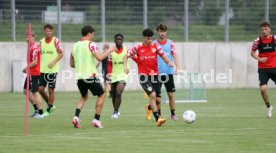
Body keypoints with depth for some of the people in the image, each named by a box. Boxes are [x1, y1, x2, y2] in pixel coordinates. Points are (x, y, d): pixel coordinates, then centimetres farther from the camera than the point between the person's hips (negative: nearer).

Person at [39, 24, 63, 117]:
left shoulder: (56, 41, -6)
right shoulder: (41, 41, 8)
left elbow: (61, 53, -5)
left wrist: (53, 62, -17)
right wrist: (39, 65, 11)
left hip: (52, 70, -5)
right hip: (43, 70, 5)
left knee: (51, 90, -1)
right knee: (40, 89, 0)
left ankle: (48, 110, 9)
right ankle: (50, 105, 20)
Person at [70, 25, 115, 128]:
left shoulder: (75, 45, 10)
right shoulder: (90, 44, -8)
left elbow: (72, 64, 15)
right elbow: (99, 57, -20)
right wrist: (109, 51, -7)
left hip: (79, 76, 6)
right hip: (90, 76, -6)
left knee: (84, 97, 24)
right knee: (101, 95, 11)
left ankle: (76, 117, 2)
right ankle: (96, 120, 6)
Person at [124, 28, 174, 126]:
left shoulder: (155, 46, 3)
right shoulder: (137, 48, -4)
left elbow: (162, 55, 1)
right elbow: (126, 55, 0)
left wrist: (168, 62, -18)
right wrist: (125, 65, -16)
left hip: (154, 75, 4)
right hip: (143, 76, -4)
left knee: (156, 98, 9)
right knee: (152, 95, -21)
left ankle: (150, 107, 46)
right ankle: (157, 118, -22)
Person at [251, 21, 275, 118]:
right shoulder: (258, 40, -5)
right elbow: (252, 52, 4)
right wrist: (259, 59, -13)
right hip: (263, 69, -1)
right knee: (263, 88, -13)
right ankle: (268, 107, 10)